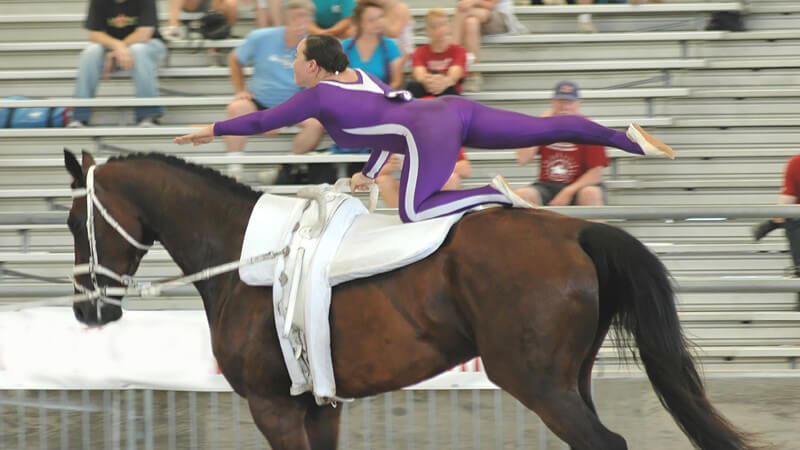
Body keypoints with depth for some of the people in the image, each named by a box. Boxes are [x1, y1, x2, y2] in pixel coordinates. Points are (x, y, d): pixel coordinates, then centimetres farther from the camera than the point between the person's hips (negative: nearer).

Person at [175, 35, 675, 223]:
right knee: (546, 129, 1)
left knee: (414, 214, -17)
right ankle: (630, 140, -9)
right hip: (455, 111, 9)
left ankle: (496, 192, -23)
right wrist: (372, 172, 44)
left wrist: (214, 130, 25)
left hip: (432, 131, -9)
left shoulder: (318, 95, 4)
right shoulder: (360, 76, 27)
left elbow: (263, 121, 11)